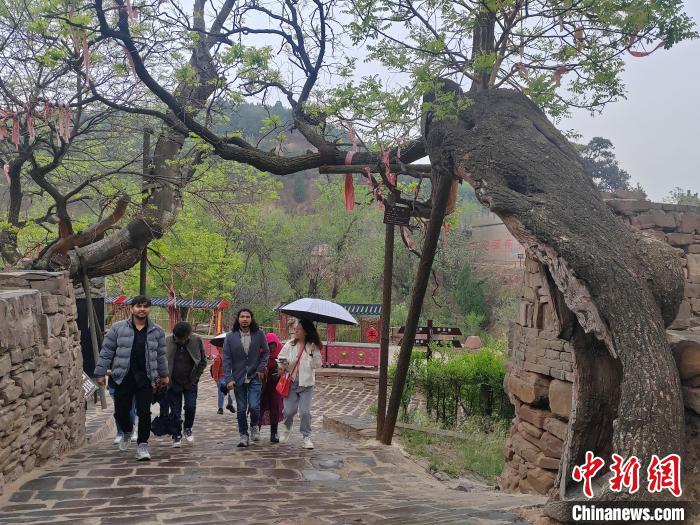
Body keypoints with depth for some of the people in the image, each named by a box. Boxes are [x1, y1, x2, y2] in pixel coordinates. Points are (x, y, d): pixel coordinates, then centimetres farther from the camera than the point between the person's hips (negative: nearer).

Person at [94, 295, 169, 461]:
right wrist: (100, 373, 0)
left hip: (145, 379, 0)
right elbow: (106, 352, 3)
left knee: (144, 413, -4)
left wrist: (164, 375, 20)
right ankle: (127, 432, 39)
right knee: (121, 411, 7)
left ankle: (142, 444, 10)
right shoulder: (118, 328, 1)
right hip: (123, 378, 0)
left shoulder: (157, 331, 6)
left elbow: (160, 355, 15)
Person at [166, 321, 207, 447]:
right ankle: (176, 436, 18)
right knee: (175, 411, 3)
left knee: (191, 406, -7)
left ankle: (188, 429, 19)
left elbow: (203, 361, 1)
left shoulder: (196, 340, -9)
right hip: (173, 383, 0)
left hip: (190, 382, 0)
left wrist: (195, 377, -3)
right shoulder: (167, 342, -11)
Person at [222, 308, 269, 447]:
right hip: (238, 378, 1)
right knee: (241, 409, 6)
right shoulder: (230, 337, -2)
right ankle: (244, 436, 21)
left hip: (254, 377, -1)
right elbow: (226, 359, -3)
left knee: (254, 406, -11)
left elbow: (265, 352, 11)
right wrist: (229, 378, -10)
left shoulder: (259, 334, -1)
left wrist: (261, 368, -1)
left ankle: (254, 426, 20)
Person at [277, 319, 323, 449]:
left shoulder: (313, 347, 0)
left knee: (305, 412, -6)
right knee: (289, 410, 1)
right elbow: (280, 358, 9)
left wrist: (314, 353, -17)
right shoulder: (289, 345, 2)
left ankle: (307, 437, 11)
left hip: (306, 384, -1)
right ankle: (287, 429, 33)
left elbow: (318, 365, -3)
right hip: (290, 382, 1)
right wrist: (282, 365, -12)